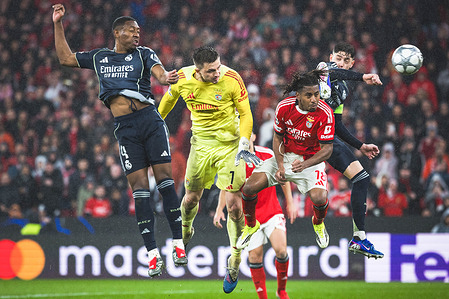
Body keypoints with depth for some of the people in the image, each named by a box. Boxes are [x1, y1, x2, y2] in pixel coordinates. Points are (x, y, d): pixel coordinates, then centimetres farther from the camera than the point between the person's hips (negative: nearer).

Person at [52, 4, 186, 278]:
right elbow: (65, 58, 25)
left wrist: (165, 78, -34)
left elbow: (158, 70, -10)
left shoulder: (144, 54, 9)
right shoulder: (99, 57, 17)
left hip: (149, 119, -2)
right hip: (125, 128, 2)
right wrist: (58, 24, 21)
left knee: (165, 178, -8)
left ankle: (179, 243, -4)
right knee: (139, 187, -4)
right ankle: (153, 253, -5)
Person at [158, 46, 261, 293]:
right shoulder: (183, 79, -11)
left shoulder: (231, 79, -18)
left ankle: (234, 263, 5)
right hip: (201, 142, 3)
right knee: (191, 198, 9)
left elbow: (245, 114, -9)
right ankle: (184, 232, 44)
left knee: (233, 204, -9)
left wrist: (243, 146, -21)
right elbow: (169, 99, 13)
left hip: (229, 143, -3)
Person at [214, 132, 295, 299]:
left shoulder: (268, 154, -6)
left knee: (281, 250, -14)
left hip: (272, 210, 0)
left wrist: (290, 203, 10)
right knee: (255, 256, -6)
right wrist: (219, 209, -3)